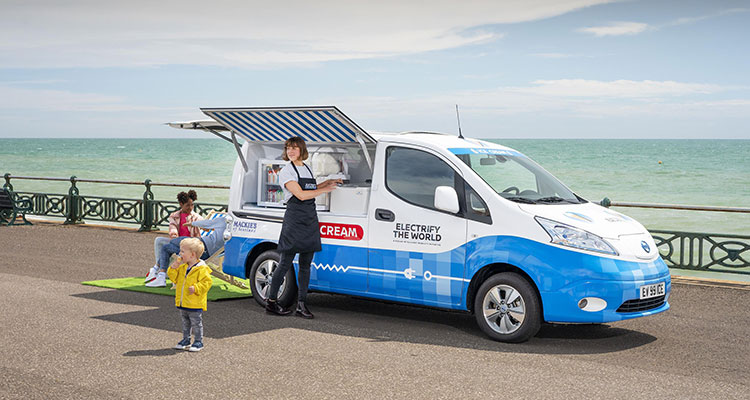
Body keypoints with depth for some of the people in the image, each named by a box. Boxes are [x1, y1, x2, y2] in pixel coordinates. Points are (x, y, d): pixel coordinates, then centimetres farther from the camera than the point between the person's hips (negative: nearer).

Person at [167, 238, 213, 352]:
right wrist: (173, 268, -5)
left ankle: (198, 342, 11)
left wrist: (195, 288, -27)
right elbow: (175, 278, 11)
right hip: (182, 303, 7)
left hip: (195, 304, -7)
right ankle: (185, 340, 30)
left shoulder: (201, 268, -16)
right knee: (185, 323, 18)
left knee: (196, 323, 2)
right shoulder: (182, 266, 7)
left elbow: (207, 282, -17)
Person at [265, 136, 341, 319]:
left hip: (310, 219, 7)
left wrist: (328, 182, 22)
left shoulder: (307, 168, 17)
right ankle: (271, 302, 4)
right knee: (286, 262, -5)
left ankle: (301, 304, 11)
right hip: (294, 219, -7)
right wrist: (324, 189, -8)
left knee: (305, 264, 7)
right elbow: (301, 194, -16)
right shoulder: (286, 171, -6)